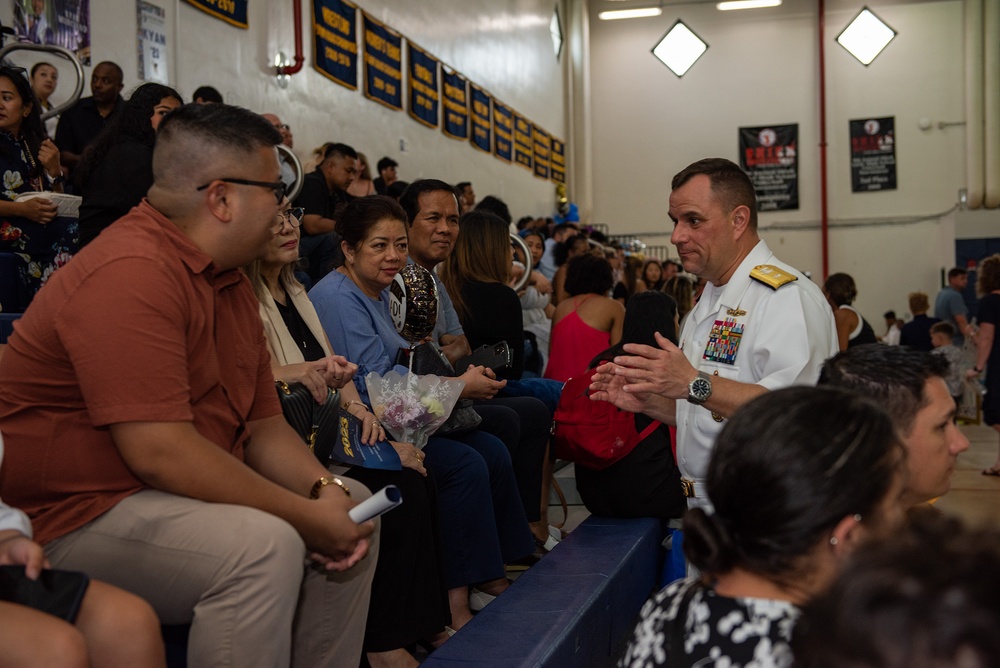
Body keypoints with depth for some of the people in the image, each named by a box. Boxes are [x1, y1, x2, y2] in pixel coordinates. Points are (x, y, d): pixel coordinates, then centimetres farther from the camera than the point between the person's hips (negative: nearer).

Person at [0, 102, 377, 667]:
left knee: (355, 506, 8)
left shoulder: (228, 277, 10)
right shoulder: (130, 272, -22)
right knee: (263, 546, -32)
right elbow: (160, 452, -29)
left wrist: (324, 490, -9)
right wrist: (305, 516, -22)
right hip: (75, 515, -10)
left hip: (181, 493, 10)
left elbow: (264, 423, 9)